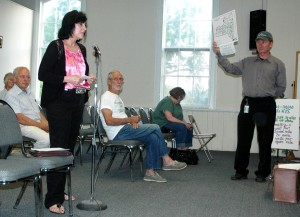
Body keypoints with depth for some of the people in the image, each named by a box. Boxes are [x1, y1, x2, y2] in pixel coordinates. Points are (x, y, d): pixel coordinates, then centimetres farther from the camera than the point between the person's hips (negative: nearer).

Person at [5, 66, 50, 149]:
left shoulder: (29, 92, 24)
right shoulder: (11, 95, -4)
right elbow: (20, 119, -13)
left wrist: (46, 124, 1)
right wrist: (42, 126, -15)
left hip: (38, 124, 8)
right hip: (24, 126, -8)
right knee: (46, 138, -34)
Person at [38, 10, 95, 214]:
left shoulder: (82, 49, 13)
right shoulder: (56, 47, -7)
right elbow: (43, 74, -11)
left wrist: (87, 79, 3)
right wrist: (67, 78, -19)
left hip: (77, 103, 7)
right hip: (59, 103, -7)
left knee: (70, 148, 9)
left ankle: (60, 191, 22)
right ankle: (53, 200, 0)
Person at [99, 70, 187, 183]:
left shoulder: (117, 97, 24)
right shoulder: (106, 97, -7)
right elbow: (109, 121, -19)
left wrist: (132, 121, -2)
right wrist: (130, 120, -14)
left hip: (125, 129, 9)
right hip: (118, 133, -9)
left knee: (153, 137, -11)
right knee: (155, 128, -15)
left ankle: (150, 172, -11)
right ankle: (167, 161, -6)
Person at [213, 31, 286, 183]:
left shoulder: (278, 64, 5)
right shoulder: (247, 62, 12)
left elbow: (281, 87, 6)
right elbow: (230, 68, 6)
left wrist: (268, 96, 0)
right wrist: (218, 54, -4)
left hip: (266, 105, -2)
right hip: (248, 103, 2)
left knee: (265, 141, 4)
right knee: (243, 139, 4)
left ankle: (262, 173, 16)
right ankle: (240, 171, 15)